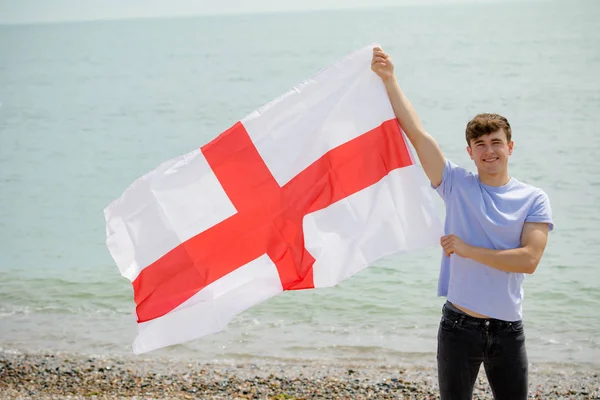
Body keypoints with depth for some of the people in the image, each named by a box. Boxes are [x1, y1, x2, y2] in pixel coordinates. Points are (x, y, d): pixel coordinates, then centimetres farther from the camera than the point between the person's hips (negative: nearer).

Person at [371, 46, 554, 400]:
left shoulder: (534, 199, -1)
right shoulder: (457, 185, 0)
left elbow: (529, 260, -14)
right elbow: (416, 132, -7)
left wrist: (468, 250, -14)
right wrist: (389, 79, -11)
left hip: (508, 331, 1)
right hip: (460, 327, 0)